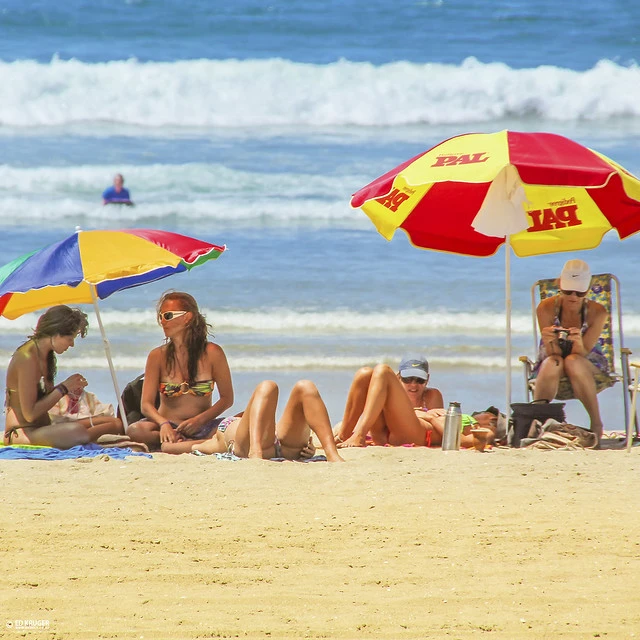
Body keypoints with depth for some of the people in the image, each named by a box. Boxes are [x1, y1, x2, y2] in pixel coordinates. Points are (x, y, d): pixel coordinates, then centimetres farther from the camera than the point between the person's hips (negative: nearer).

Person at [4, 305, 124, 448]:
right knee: (76, 432, -36)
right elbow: (30, 414, -21)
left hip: (42, 429, 9)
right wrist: (64, 388, -15)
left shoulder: (46, 356, 12)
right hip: (21, 433, -9)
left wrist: (70, 390, -2)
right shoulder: (27, 358, -18)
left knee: (116, 423, 0)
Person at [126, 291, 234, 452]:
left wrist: (199, 420, -14)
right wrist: (164, 424, -24)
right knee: (135, 430, -34)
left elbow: (227, 398, 2)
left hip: (202, 427, -2)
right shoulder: (158, 356, 3)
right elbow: (146, 404, -3)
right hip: (168, 426, 2)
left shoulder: (212, 353, 0)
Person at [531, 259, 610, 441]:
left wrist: (579, 342, -43)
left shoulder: (597, 312, -15)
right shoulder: (546, 308, -16)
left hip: (590, 368, 0)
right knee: (553, 363, -36)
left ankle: (597, 424, -26)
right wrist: (549, 342, -41)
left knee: (573, 362, -36)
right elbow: (553, 354, -18)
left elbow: (582, 353, -19)